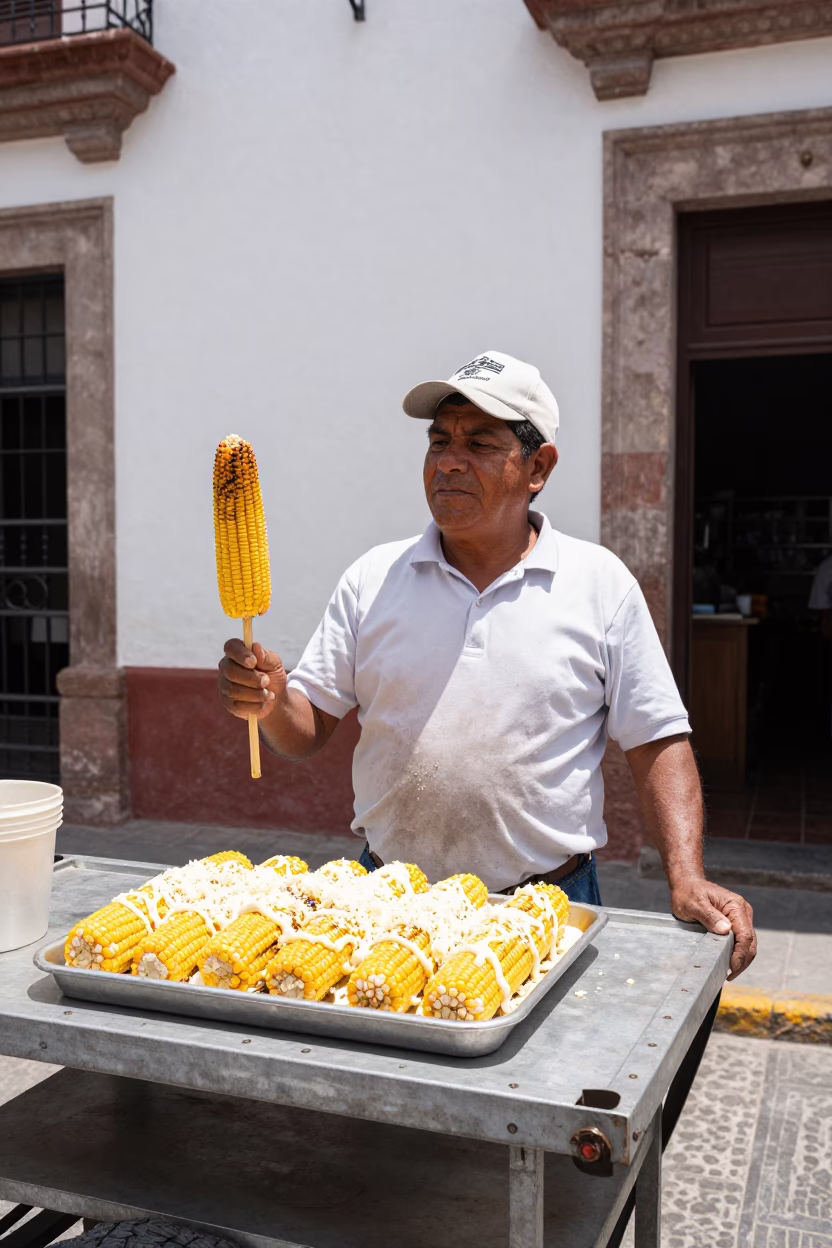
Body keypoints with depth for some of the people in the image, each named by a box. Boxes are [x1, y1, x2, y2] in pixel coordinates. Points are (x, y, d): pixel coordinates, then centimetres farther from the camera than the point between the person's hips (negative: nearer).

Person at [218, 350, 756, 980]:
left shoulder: (601, 582, 0)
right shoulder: (372, 580, 4)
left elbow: (658, 743, 0)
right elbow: (308, 731, 5)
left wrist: (689, 880, -12)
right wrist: (271, 703, -17)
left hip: (548, 906, -1)